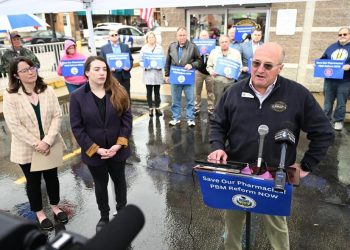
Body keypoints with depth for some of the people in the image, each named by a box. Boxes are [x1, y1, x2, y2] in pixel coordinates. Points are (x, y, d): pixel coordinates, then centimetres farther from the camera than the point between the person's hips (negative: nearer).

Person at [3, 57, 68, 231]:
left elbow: (57, 116, -8)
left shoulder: (48, 91, -4)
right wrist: (36, 144, -19)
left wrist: (47, 141, -18)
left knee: (52, 177, 17)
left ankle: (55, 207, 40)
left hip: (50, 146, 2)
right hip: (27, 149, -2)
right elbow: (14, 125, -16)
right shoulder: (10, 96, -12)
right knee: (33, 181, 15)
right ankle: (39, 213, 35)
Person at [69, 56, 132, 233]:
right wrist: (96, 149, -16)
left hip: (118, 150, 1)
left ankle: (122, 210, 45)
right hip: (93, 153, -1)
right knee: (100, 185, 18)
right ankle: (104, 216, 42)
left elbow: (127, 119, -6)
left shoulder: (118, 93, -8)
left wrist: (119, 144, -15)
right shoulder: (77, 96, -11)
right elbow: (77, 128, -10)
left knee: (119, 180, 21)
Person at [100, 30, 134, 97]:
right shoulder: (104, 48, 4)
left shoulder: (125, 46, 11)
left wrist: (129, 67, -9)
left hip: (125, 74, 2)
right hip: (112, 75, -2)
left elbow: (131, 59, 10)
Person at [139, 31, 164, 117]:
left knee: (157, 91, 6)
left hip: (157, 72, 0)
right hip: (148, 72, 0)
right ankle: (150, 108, 13)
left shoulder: (159, 48, 6)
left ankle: (157, 108, 15)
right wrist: (145, 66, -15)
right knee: (149, 92, 4)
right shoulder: (144, 48, 5)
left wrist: (160, 66, -14)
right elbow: (141, 60, 3)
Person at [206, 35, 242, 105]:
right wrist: (211, 72, -10)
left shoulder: (236, 53, 4)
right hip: (218, 81, 0)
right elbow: (209, 66, 11)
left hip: (231, 81, 0)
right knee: (218, 101, 2)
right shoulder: (213, 52, 6)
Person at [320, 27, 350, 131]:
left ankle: (338, 121, 16)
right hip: (329, 80, 3)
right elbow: (323, 59, 18)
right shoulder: (331, 47, 13)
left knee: (341, 103, 3)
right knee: (328, 102, 9)